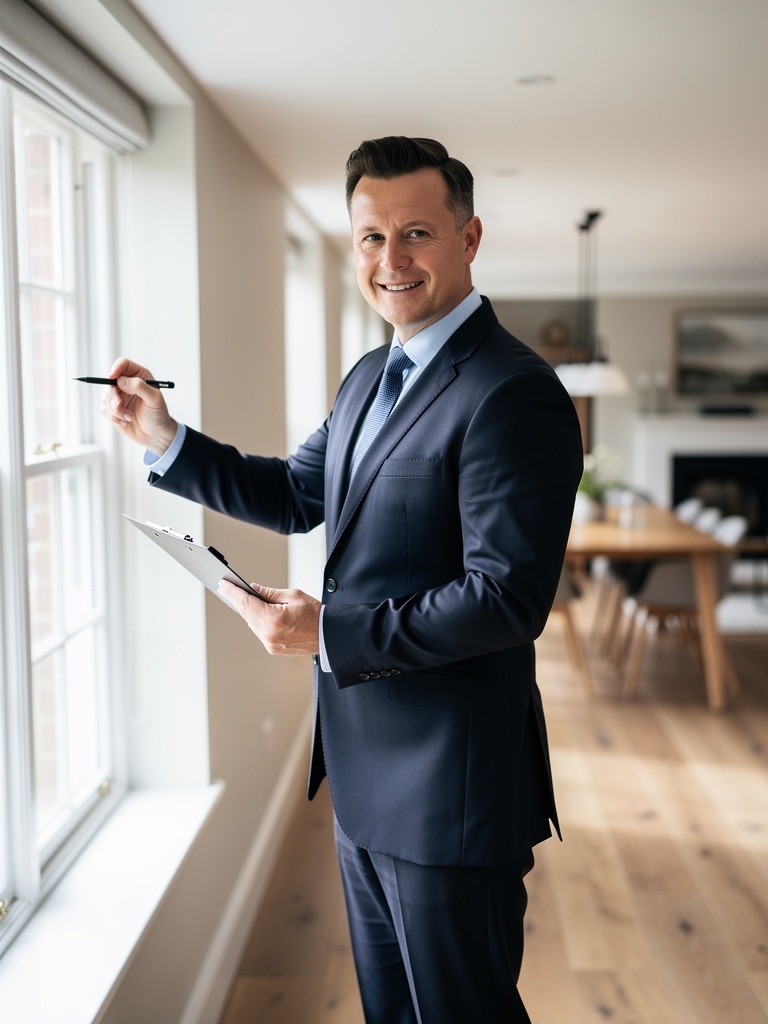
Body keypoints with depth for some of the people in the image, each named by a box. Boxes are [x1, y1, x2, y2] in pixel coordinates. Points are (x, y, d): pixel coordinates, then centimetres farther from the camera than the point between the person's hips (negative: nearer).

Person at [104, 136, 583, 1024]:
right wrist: (164, 437, 8)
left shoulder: (514, 394, -21)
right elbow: (297, 496, 18)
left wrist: (329, 632, -22)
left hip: (448, 787, -9)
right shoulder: (370, 376, 10)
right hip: (363, 769, 9)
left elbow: (508, 601, -25)